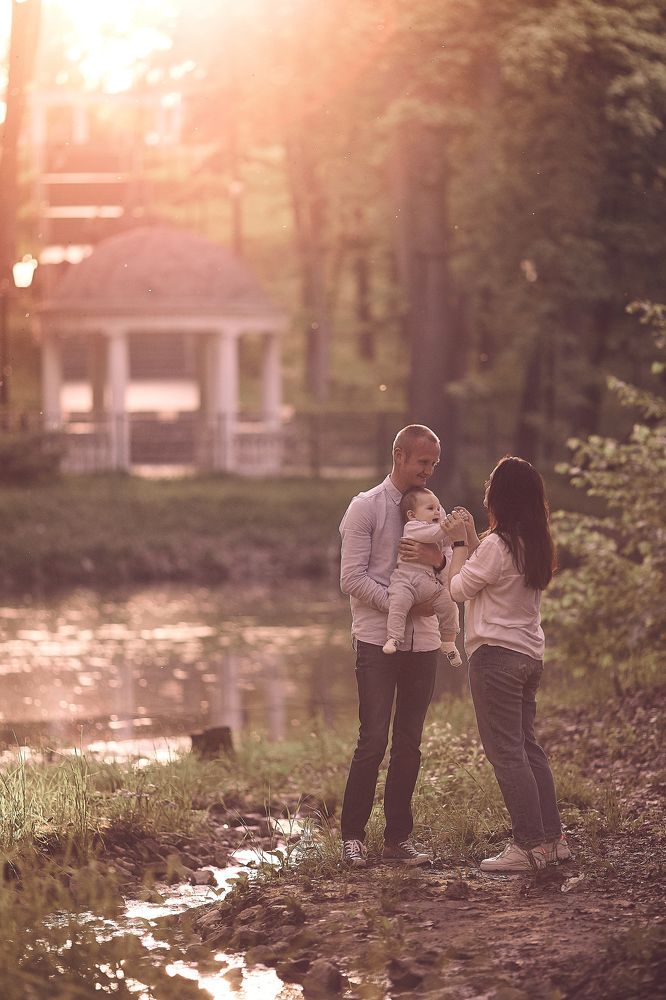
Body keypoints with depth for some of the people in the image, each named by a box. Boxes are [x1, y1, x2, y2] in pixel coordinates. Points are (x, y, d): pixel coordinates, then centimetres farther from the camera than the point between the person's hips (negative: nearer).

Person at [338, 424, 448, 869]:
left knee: (409, 744, 6)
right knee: (374, 739, -8)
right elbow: (353, 578, -9)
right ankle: (353, 836, 1)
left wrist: (441, 563, -10)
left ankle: (399, 838, 11)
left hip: (423, 641, 5)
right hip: (378, 640, -5)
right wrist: (402, 605, -15)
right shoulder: (366, 507, -3)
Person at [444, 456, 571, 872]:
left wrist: (460, 543, 2)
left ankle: (530, 845, -4)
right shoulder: (537, 546, 8)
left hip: (496, 656, -9)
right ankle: (553, 837, 16)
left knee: (506, 752, -4)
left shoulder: (496, 545, -18)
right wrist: (471, 539, 18)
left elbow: (459, 588, -7)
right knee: (527, 745, 16)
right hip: (531, 655, 9)